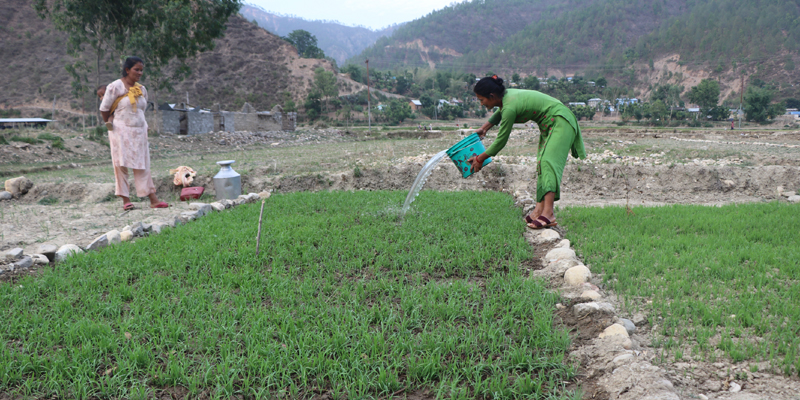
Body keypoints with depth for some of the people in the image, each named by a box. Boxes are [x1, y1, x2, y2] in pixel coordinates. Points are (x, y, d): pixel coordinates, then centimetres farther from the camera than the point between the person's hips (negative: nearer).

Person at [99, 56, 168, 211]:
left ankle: (153, 199, 0)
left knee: (143, 166, 4)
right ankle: (126, 199, 4)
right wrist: (109, 123, 10)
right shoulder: (115, 86, -7)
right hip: (121, 132, -5)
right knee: (121, 165, -1)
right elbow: (104, 109, -1)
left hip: (139, 131, 5)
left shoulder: (142, 89, 10)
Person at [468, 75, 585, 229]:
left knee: (548, 161, -23)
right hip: (548, 125, 11)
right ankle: (540, 208, 1)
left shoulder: (510, 107, -27)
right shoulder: (506, 95, 1)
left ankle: (548, 212, -33)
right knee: (541, 163, 5)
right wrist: (484, 128, 33)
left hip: (560, 122, -11)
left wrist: (480, 159, -6)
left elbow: (501, 141, -17)